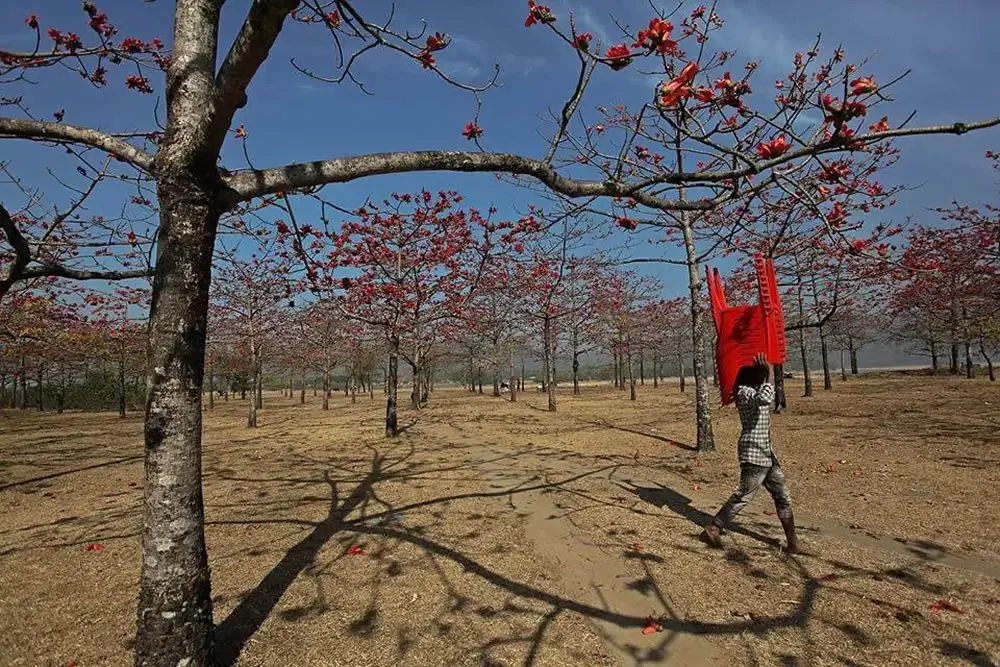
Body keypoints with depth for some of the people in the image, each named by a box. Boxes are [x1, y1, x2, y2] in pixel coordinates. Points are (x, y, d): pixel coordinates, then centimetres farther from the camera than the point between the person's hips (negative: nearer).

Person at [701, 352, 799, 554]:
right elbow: (765, 399, -38)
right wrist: (770, 372, -27)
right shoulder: (745, 392, -16)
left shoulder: (755, 390, 13)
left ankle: (792, 541, 22)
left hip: (766, 453, 10)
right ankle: (712, 530, 6)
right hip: (754, 454, -10)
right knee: (743, 496, -4)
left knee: (783, 495, 13)